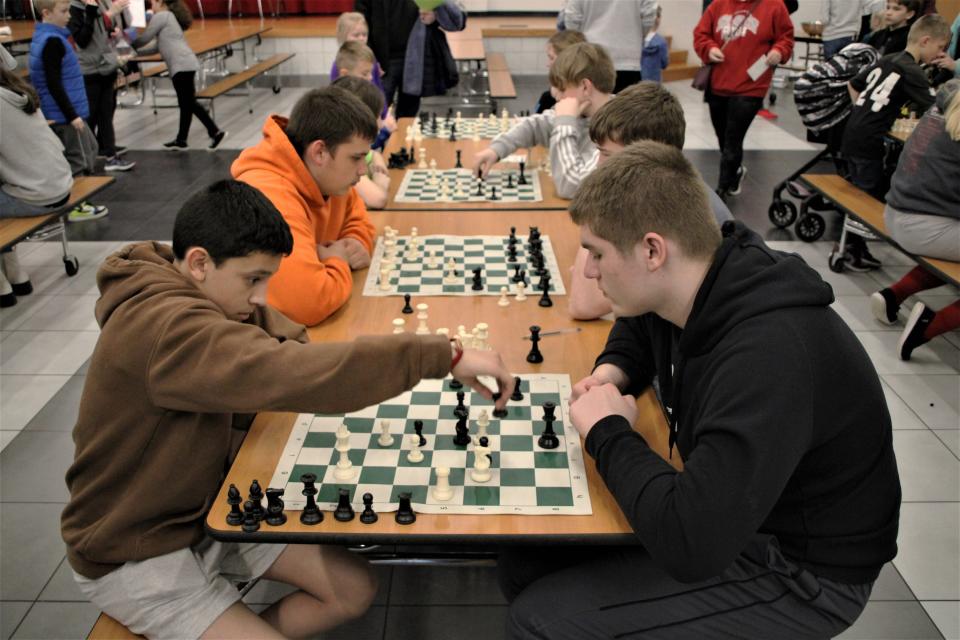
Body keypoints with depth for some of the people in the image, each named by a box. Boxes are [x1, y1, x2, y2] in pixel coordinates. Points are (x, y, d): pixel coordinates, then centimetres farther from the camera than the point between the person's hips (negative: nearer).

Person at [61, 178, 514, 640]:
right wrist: (446, 355, -43)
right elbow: (287, 373, -45)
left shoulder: (207, 294, -3)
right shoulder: (161, 328, -33)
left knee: (354, 590, 0)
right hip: (134, 554, -8)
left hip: (207, 510, 8)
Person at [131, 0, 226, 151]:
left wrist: (130, 46, 18)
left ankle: (215, 132, -9)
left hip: (182, 65, -10)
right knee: (186, 103, 9)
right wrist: (135, 52, 27)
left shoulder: (161, 16, -1)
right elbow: (157, 47, 28)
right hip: (183, 65, 10)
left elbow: (144, 39, 1)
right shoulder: (169, 17, 28)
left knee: (188, 103, -8)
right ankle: (181, 140, 12)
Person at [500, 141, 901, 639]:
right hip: (729, 510, 8)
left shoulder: (767, 355, -34)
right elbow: (636, 330, 19)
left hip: (799, 568, -8)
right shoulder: (695, 292, -6)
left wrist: (608, 432, -23)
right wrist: (611, 372, -4)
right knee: (524, 558, -1)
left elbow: (690, 544, -39)